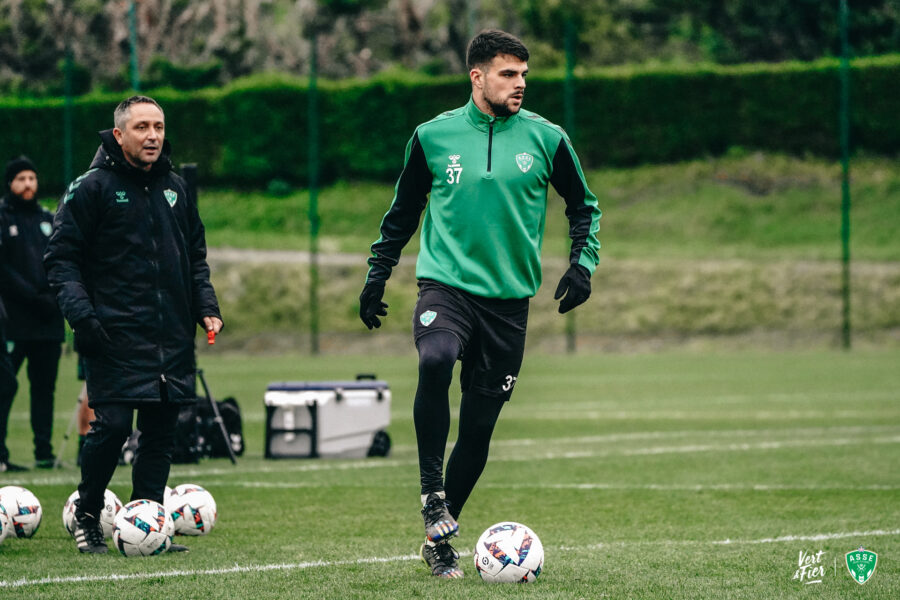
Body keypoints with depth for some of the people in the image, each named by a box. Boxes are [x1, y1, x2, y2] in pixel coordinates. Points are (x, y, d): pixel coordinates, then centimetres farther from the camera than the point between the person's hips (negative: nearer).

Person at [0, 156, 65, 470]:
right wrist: (34, 297, -15)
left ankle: (44, 451, 9)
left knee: (45, 387, 6)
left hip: (49, 323, 5)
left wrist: (55, 297, -5)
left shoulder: (49, 220, 17)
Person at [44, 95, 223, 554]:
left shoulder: (176, 189, 15)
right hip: (115, 336, -6)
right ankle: (86, 516, 8)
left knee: (161, 433, 3)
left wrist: (206, 307, 9)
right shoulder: (92, 188, -3)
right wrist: (80, 311, -16)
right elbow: (61, 257, -4)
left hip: (172, 339, 6)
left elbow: (196, 255, 24)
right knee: (112, 426, -11)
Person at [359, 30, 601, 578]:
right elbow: (403, 213, 16)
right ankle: (432, 493, -22)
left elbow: (583, 205, 15)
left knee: (479, 425, 4)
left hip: (509, 296, 2)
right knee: (435, 360, -34)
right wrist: (376, 278, 15)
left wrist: (582, 264, 1)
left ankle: (440, 537, 20)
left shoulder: (545, 138, 2)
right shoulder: (434, 137, 2)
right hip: (446, 284, -2)